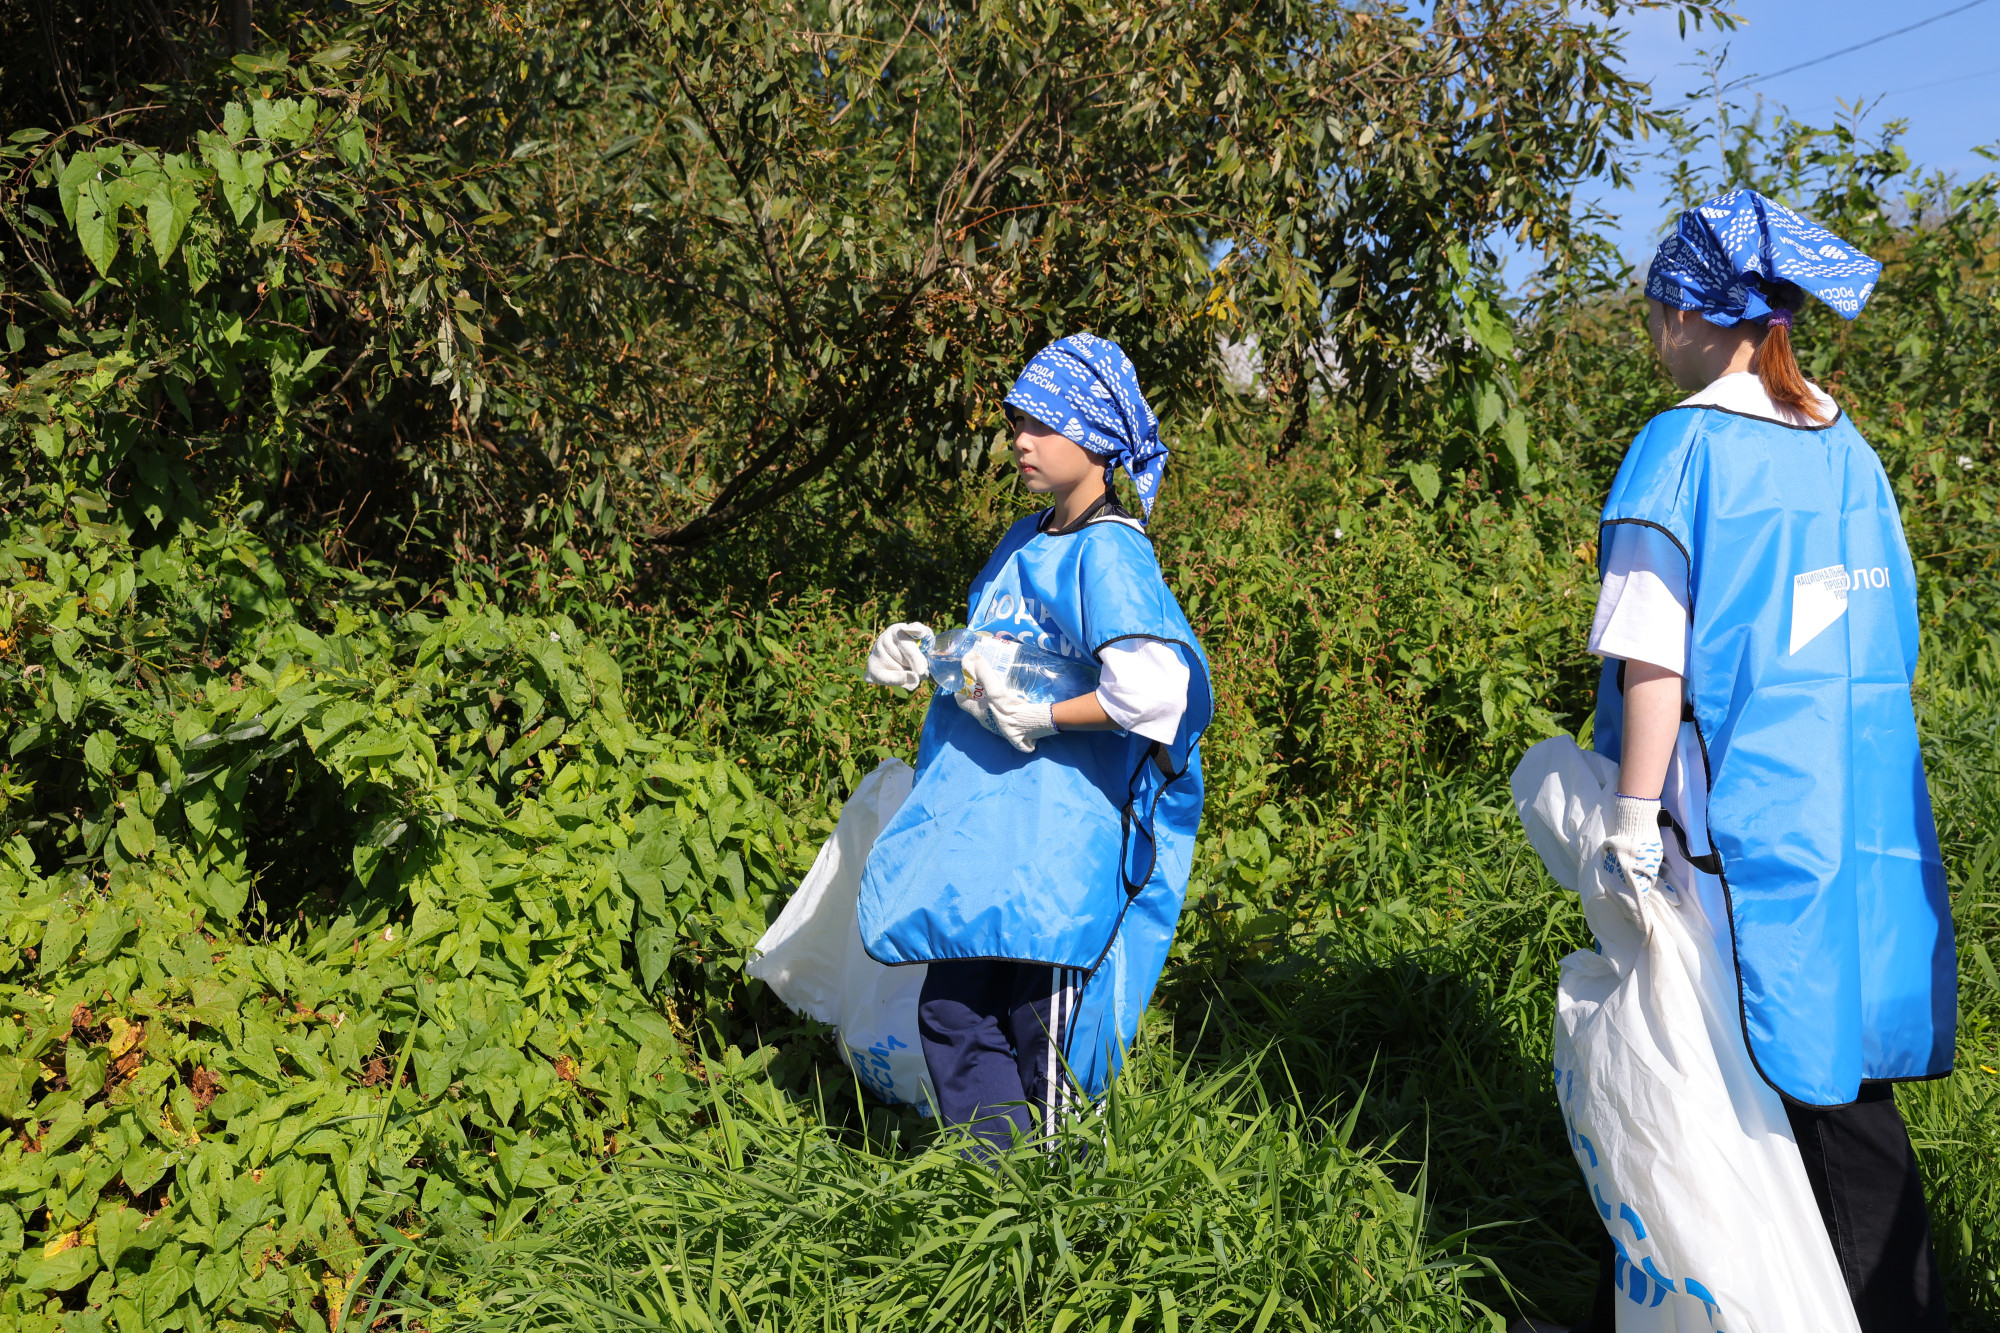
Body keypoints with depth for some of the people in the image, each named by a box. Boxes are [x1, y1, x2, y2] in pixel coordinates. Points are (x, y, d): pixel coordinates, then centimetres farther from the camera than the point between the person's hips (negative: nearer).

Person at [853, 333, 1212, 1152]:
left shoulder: (1107, 553, -13)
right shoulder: (1023, 543, 14)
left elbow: (1153, 692, -26)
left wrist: (1039, 718, -16)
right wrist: (924, 655, 11)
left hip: (1062, 835, -9)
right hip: (984, 821, 9)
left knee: (1041, 1022, 0)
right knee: (952, 1010, 10)